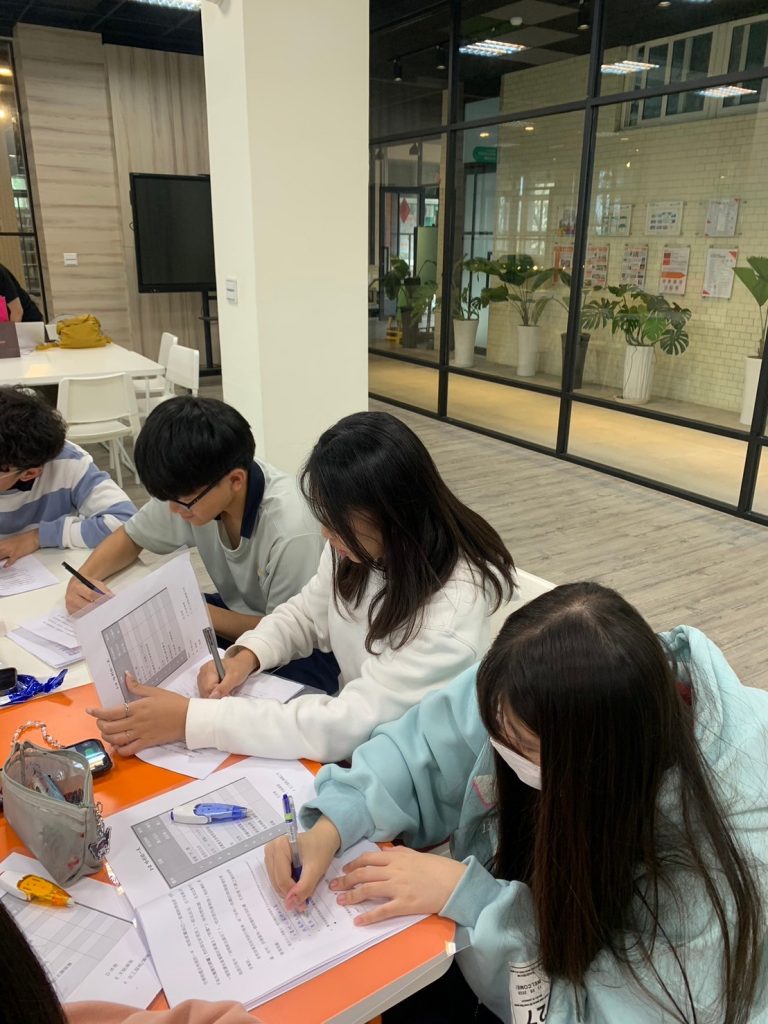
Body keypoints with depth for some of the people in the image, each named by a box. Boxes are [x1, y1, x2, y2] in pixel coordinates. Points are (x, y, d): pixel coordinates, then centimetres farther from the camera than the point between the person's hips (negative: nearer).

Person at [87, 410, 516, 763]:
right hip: (355, 723, 6)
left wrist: (189, 718, -33)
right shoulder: (359, 547, -11)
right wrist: (245, 656, -14)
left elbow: (344, 727, -33)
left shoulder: (451, 610, -31)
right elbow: (306, 614, 7)